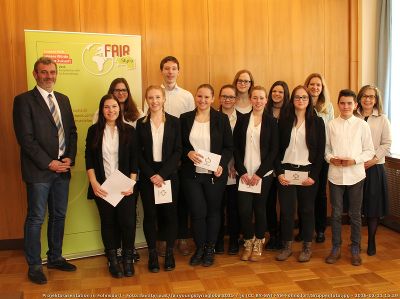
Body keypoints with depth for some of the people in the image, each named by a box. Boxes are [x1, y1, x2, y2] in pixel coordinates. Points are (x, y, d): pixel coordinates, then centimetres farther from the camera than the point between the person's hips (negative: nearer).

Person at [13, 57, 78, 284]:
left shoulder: (63, 99, 12)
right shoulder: (24, 100, -7)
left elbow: (72, 131, 12)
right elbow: (25, 138, -13)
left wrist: (70, 158, -2)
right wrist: (48, 163, -14)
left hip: (63, 169, 6)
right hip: (39, 170, -6)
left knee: (59, 216, 15)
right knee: (36, 219, 3)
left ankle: (55, 258, 30)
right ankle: (34, 266, 17)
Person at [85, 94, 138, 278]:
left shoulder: (129, 131, 2)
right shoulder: (94, 131, 3)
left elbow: (134, 160, 2)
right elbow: (89, 159, 2)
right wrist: (94, 183, -7)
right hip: (102, 186, 1)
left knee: (128, 221, -6)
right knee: (108, 222, 8)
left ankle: (128, 258, 17)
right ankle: (112, 259, 24)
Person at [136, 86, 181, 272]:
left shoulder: (174, 122, 2)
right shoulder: (141, 123, 4)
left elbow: (178, 151, -3)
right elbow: (138, 153, 1)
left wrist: (163, 174, -11)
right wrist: (151, 175, -9)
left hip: (169, 174, 0)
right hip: (147, 175, 1)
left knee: (170, 213, 4)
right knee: (150, 214, 4)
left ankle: (169, 253, 18)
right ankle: (152, 254, 17)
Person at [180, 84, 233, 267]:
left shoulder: (221, 119, 0)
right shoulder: (185, 118, 2)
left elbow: (229, 147, 1)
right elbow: (179, 146, 6)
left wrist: (221, 164, -14)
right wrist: (188, 153, -15)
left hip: (215, 174, 0)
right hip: (191, 174, 0)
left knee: (212, 211, 11)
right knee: (197, 212, 1)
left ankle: (210, 249, 28)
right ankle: (199, 248, 23)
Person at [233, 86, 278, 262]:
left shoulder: (271, 122, 2)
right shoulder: (242, 120, 5)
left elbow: (274, 150, -2)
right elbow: (236, 147, 3)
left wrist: (259, 173, -8)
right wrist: (242, 171, -7)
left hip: (263, 173, -1)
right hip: (244, 173, 1)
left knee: (259, 208, 6)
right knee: (244, 209, -2)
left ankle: (258, 244, 24)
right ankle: (248, 243, 20)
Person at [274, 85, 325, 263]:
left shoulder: (317, 122, 1)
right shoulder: (284, 120, 5)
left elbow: (320, 151, -1)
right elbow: (277, 148, 4)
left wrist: (314, 175, -8)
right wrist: (279, 172, -5)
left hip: (308, 173, -1)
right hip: (286, 172, 1)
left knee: (307, 210, 8)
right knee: (286, 209, 3)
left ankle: (307, 247, 22)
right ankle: (287, 246, 19)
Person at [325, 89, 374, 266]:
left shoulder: (362, 125, 0)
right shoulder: (331, 125, 2)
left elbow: (369, 151, 1)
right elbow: (326, 148, 6)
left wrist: (354, 160, -13)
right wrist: (331, 158, -13)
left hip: (355, 174, 0)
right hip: (335, 174, 1)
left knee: (355, 214, 8)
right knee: (336, 213, 8)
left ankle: (355, 250, 23)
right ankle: (335, 248, 21)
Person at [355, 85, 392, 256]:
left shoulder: (382, 119, 4)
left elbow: (386, 144, 0)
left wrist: (373, 160, -11)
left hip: (374, 168, 0)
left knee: (373, 206, 5)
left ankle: (371, 242, 20)